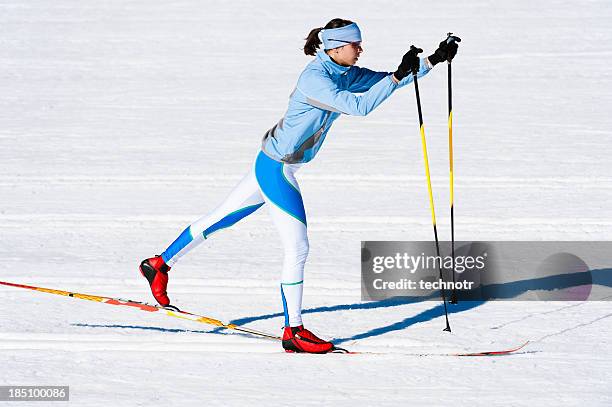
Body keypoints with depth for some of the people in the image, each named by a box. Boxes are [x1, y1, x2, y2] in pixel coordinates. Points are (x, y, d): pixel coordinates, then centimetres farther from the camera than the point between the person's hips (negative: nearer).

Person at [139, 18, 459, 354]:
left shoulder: (344, 74, 2)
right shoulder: (315, 79, -25)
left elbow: (386, 82, 8)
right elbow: (359, 107, -33)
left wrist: (433, 61, 1)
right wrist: (399, 75, -33)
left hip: (271, 164, 10)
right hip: (277, 168, -10)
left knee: (221, 218, 20)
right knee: (297, 248, -5)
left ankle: (160, 264, 34)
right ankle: (293, 332, 2)